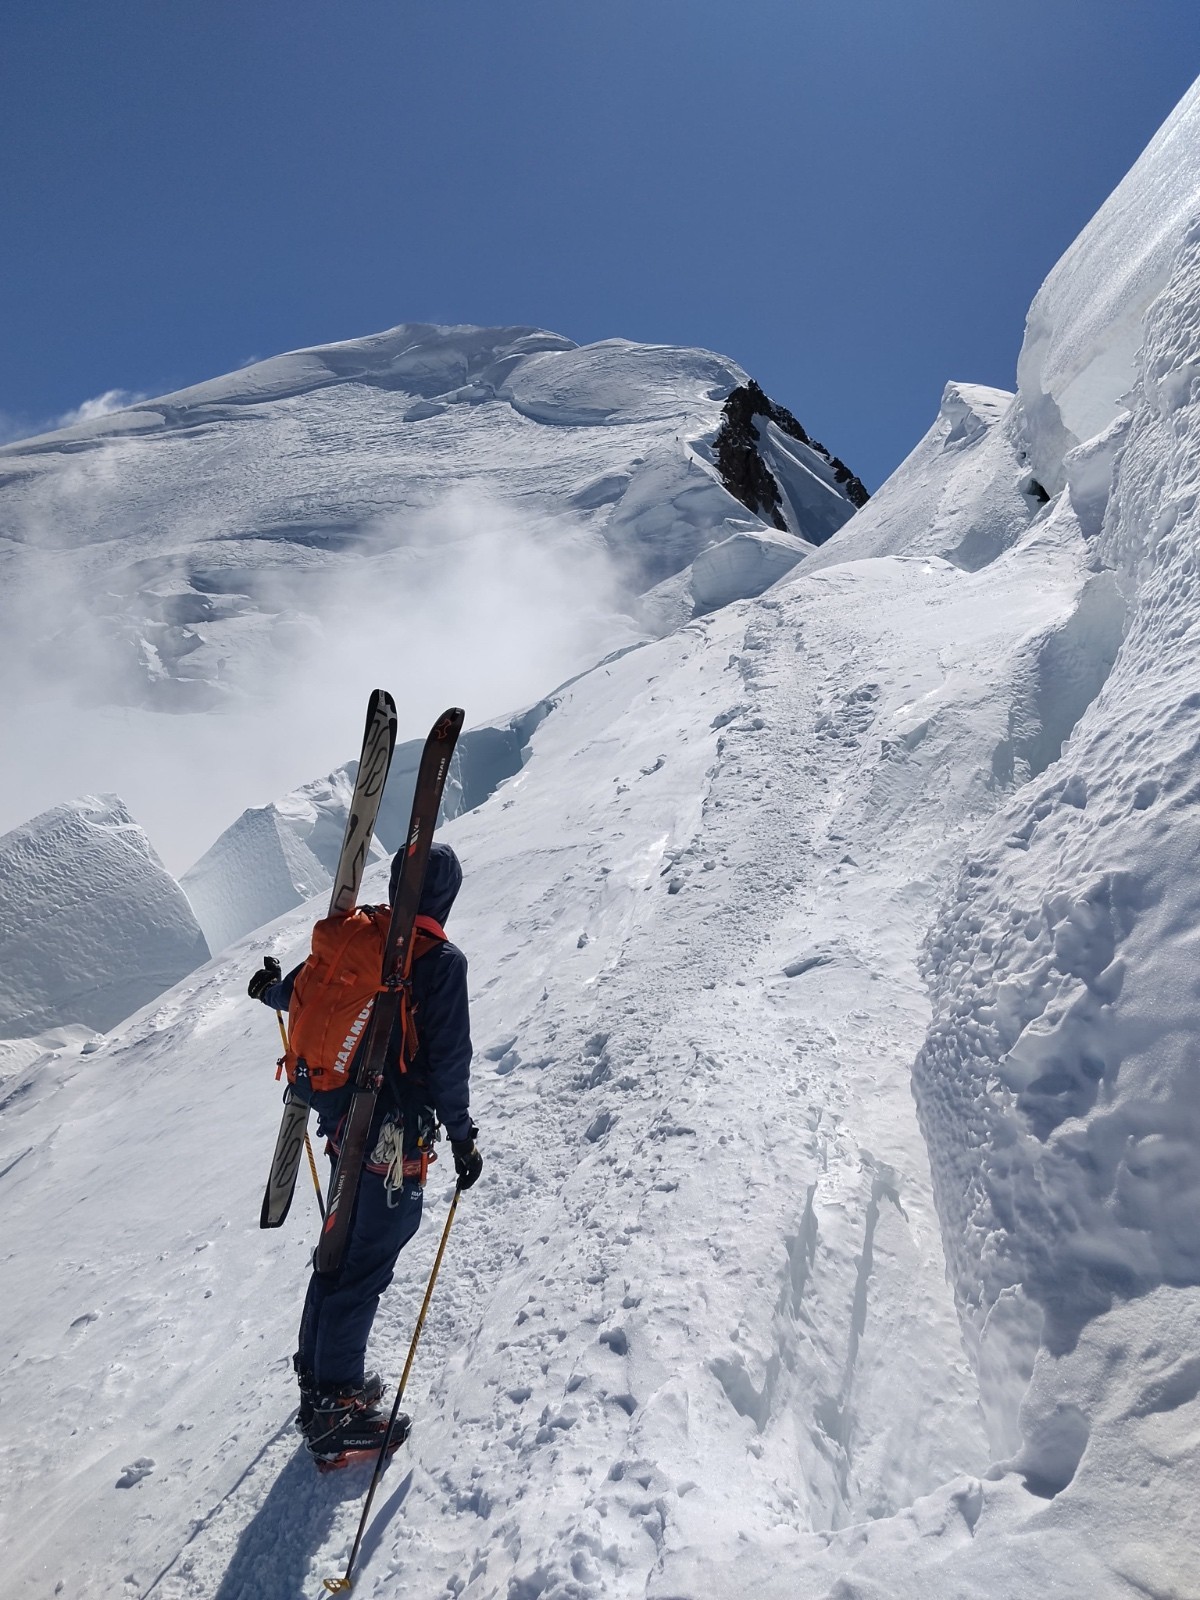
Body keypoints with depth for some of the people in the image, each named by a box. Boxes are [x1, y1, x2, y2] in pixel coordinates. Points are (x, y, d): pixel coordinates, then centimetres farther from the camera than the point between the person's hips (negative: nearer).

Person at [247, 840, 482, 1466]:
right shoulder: (442, 959, -15)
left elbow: (298, 995, 16)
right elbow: (448, 1058, -16)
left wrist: (271, 987, 39)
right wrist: (462, 1135, -6)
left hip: (342, 1121, 7)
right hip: (396, 1134, -7)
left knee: (342, 1245, 22)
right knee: (366, 1263, 3)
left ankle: (319, 1374, 35)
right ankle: (334, 1409, 12)